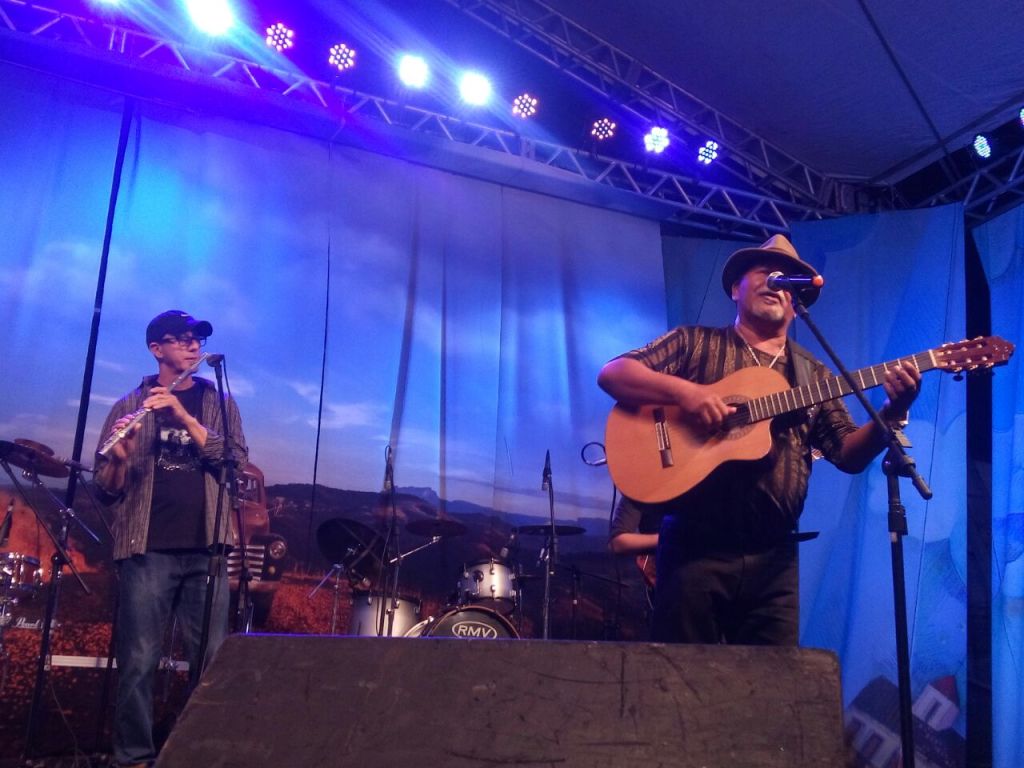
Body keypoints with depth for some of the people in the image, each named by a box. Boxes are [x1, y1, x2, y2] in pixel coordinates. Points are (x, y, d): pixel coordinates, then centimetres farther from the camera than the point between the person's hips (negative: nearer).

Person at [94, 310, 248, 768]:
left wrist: (184, 416, -16)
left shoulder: (218, 404, 13)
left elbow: (237, 462, -5)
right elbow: (105, 490, 4)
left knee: (212, 658, 2)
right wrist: (120, 458, -19)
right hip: (148, 549, -1)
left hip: (206, 549, 2)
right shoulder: (129, 406, 8)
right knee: (139, 660, -3)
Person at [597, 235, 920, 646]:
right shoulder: (695, 342, 5)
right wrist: (682, 390, -20)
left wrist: (892, 413, -10)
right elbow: (612, 373, -5)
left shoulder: (813, 375, 14)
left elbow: (849, 454, 8)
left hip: (773, 556, 3)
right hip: (696, 545, -3)